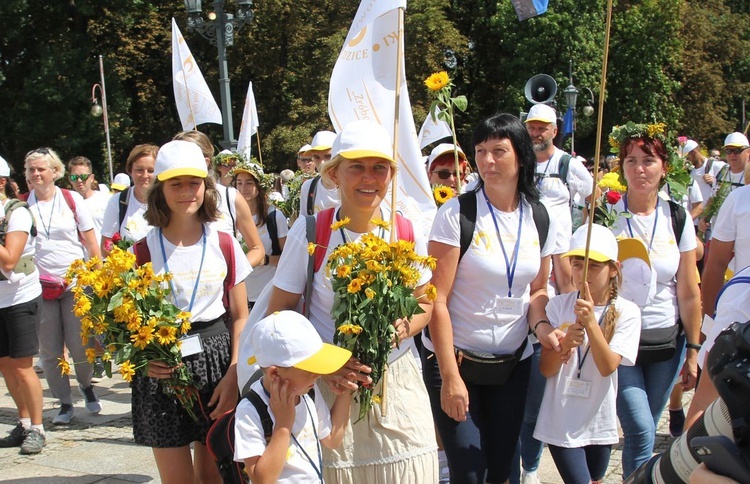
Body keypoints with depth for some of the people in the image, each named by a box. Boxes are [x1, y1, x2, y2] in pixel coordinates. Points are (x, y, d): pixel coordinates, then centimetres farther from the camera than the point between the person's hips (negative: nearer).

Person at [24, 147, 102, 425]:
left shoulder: (72, 200, 1)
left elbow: (91, 243, 4)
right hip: (40, 285, 2)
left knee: (79, 345, -3)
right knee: (49, 350, 3)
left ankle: (86, 386, 26)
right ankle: (65, 403, 18)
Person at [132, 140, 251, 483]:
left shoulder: (224, 245, 1)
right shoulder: (144, 249, -3)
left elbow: (240, 316, 4)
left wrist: (233, 375, -7)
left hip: (215, 359, 1)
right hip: (161, 368, -1)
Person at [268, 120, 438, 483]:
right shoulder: (310, 232, -10)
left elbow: (424, 304, 10)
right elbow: (279, 315, -4)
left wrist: (398, 330, -13)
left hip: (397, 381, 2)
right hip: (332, 385, -2)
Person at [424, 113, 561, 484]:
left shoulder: (541, 219, 1)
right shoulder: (456, 214, -13)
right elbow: (437, 301, -15)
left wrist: (541, 325, -10)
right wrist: (450, 376, -18)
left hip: (513, 362, 4)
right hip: (454, 357, -4)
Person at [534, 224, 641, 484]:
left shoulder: (626, 312, -8)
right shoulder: (559, 305, -6)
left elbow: (608, 367, -18)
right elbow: (546, 370, -7)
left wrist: (591, 322, -30)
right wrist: (566, 342, -26)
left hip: (599, 422, 1)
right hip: (561, 422, -1)